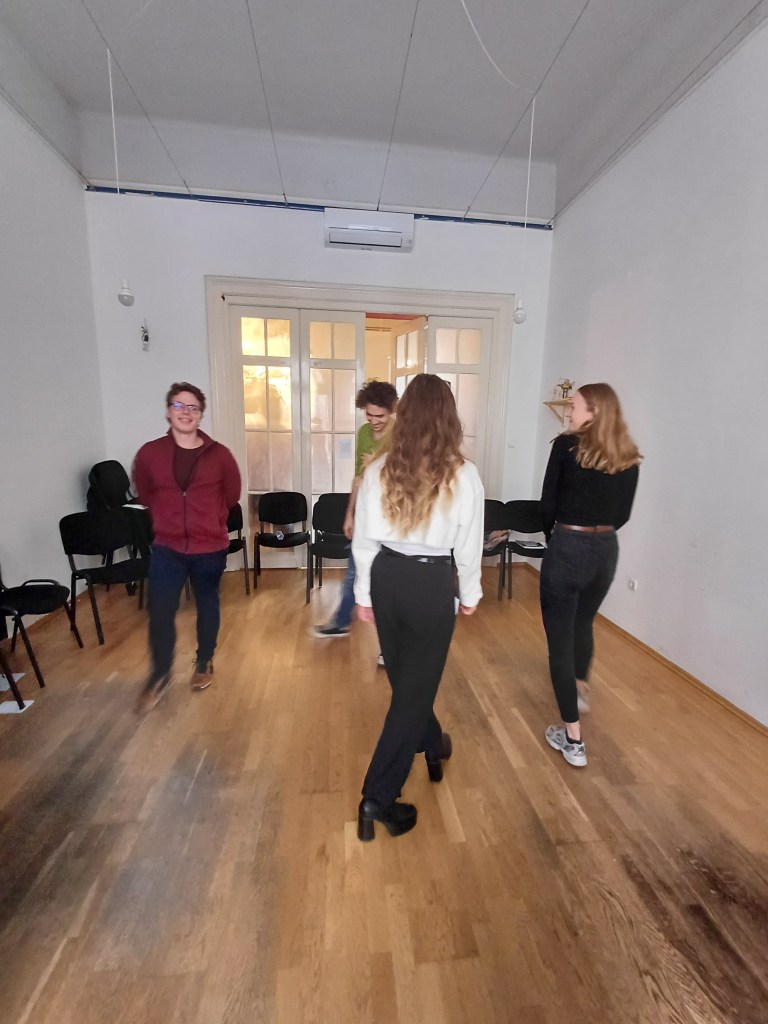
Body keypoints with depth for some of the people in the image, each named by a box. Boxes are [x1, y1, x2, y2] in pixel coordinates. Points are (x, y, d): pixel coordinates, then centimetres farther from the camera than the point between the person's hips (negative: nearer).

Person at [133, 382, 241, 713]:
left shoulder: (219, 455, -8)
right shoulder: (150, 453, -4)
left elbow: (232, 494, 7)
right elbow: (144, 492, 14)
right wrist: (167, 516, 12)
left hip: (210, 547, 0)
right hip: (167, 547, 1)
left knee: (207, 607, 14)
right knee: (160, 613, 0)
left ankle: (204, 663, 37)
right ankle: (159, 677, 23)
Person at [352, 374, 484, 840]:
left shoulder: (380, 469, -6)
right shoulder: (464, 475, -12)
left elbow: (364, 540, -2)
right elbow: (469, 544, -5)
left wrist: (365, 593, 11)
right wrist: (471, 593, 11)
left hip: (387, 578, 4)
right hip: (433, 583, -4)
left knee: (404, 675, 25)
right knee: (416, 683, 11)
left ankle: (432, 744, 53)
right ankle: (379, 796, 19)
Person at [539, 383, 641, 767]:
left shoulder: (567, 445, -10)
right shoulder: (628, 456, 5)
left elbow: (548, 504, -8)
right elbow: (622, 514, 9)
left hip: (568, 547, -6)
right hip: (607, 551, 6)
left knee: (560, 640, 6)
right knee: (583, 624, 29)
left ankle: (573, 739, 15)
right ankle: (580, 688, 55)